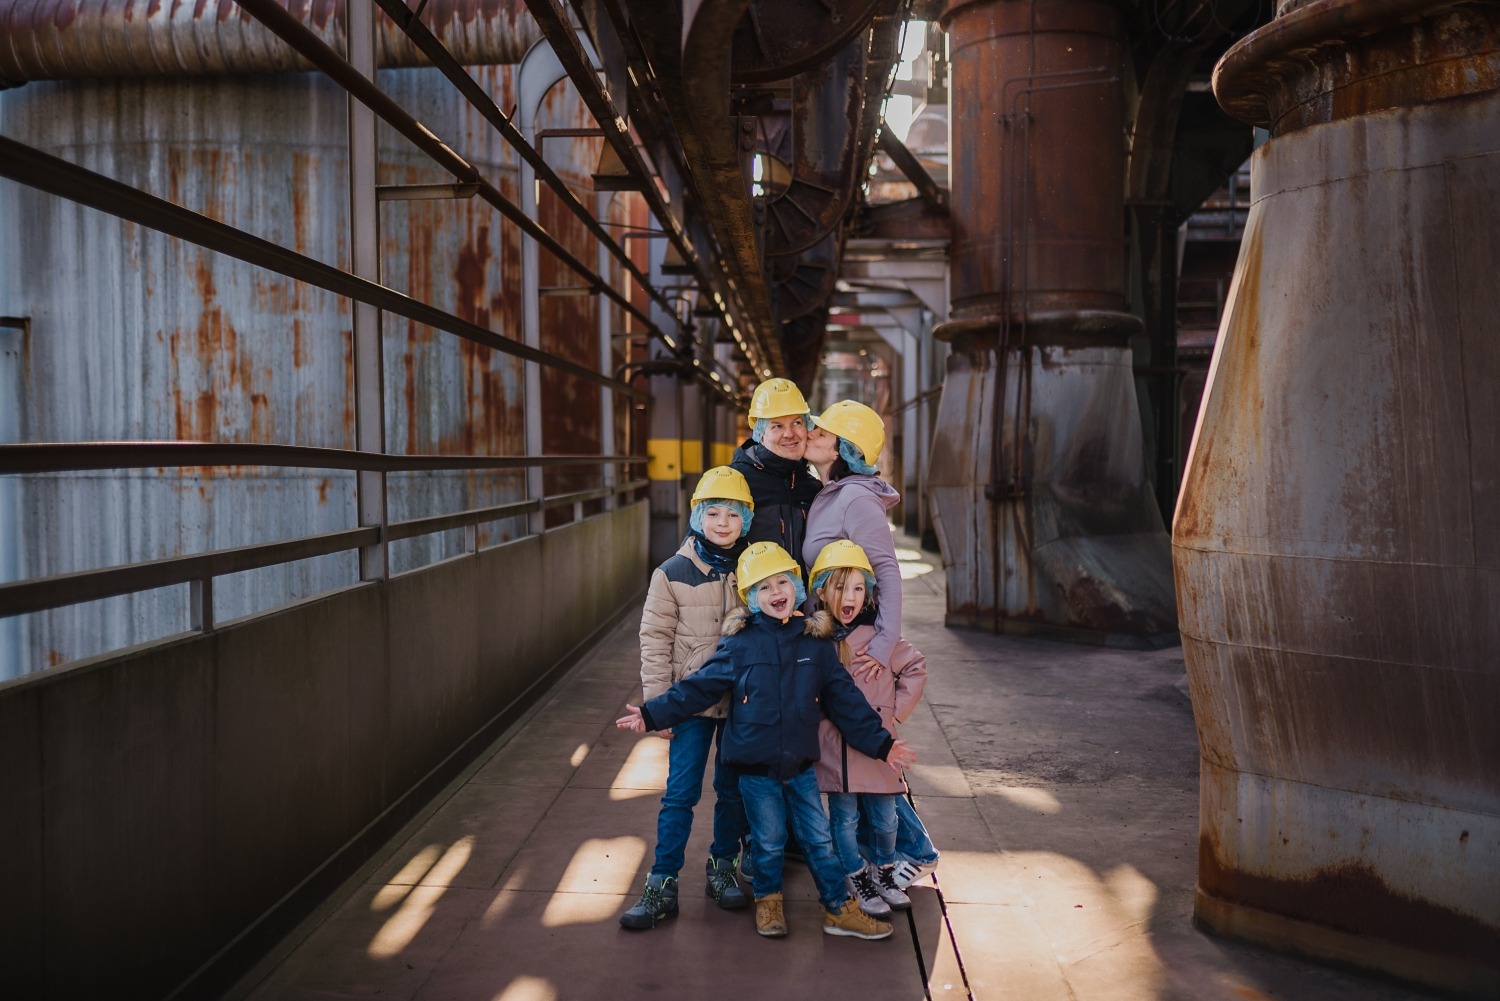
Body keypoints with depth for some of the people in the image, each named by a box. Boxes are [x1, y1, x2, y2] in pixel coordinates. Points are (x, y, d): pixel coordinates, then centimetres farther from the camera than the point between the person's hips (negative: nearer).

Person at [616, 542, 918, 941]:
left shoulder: (817, 642, 0)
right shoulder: (739, 643, -7)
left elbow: (844, 700, 6)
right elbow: (698, 687, -3)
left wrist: (880, 742, 6)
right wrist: (653, 714, -9)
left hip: (801, 765, 2)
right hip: (756, 768, -2)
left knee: (819, 840, 10)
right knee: (768, 843, 10)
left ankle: (839, 908, 26)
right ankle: (768, 903, 33)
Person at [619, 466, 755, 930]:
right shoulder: (672, 573, -5)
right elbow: (655, 640, -3)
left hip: (744, 701, 2)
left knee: (734, 789, 12)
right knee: (680, 792, -1)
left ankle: (722, 866, 31)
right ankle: (662, 885, 7)